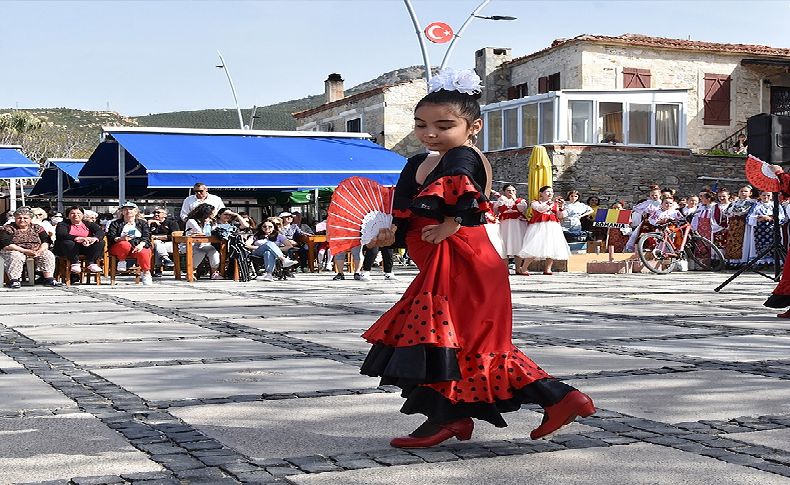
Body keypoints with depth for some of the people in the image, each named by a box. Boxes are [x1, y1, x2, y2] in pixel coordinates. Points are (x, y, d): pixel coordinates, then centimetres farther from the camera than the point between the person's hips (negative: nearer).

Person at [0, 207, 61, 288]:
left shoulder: (38, 229, 9)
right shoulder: (7, 229, -2)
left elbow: (45, 242, 0)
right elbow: (7, 245, -16)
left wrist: (39, 251, -23)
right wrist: (25, 251, -25)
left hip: (36, 252, 3)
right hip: (16, 251, -3)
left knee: (48, 255, -20)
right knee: (16, 256, -37)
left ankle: (49, 279, -23)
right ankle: (14, 280, -34)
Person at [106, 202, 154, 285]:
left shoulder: (142, 223, 19)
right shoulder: (115, 224, 17)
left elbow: (146, 237, 5)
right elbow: (110, 238, 3)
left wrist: (141, 244, -18)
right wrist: (121, 239, -19)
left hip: (138, 247, 0)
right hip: (120, 248, 0)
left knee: (143, 252, -36)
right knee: (125, 244, -38)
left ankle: (146, 272, -19)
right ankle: (121, 261, -12)